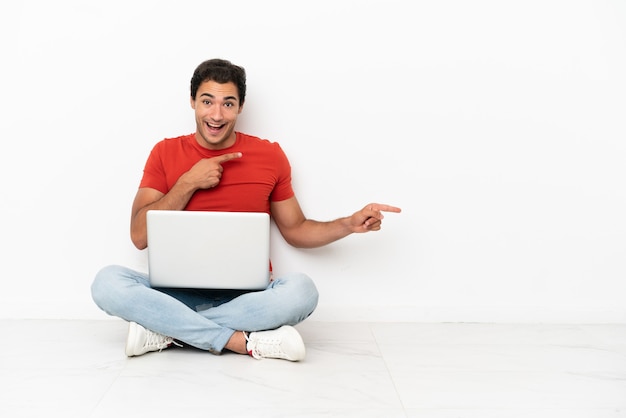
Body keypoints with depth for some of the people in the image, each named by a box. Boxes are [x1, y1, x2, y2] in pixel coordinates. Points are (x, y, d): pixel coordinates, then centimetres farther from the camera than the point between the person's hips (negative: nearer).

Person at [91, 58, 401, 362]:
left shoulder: (269, 156, 4)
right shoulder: (166, 153, 4)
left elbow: (295, 230, 13)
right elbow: (139, 236, -1)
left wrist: (349, 224, -3)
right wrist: (188, 183, -10)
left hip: (247, 297, 0)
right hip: (181, 292, 0)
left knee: (301, 290, -32)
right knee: (107, 282, -26)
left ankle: (166, 331, -22)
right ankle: (244, 342, -26)